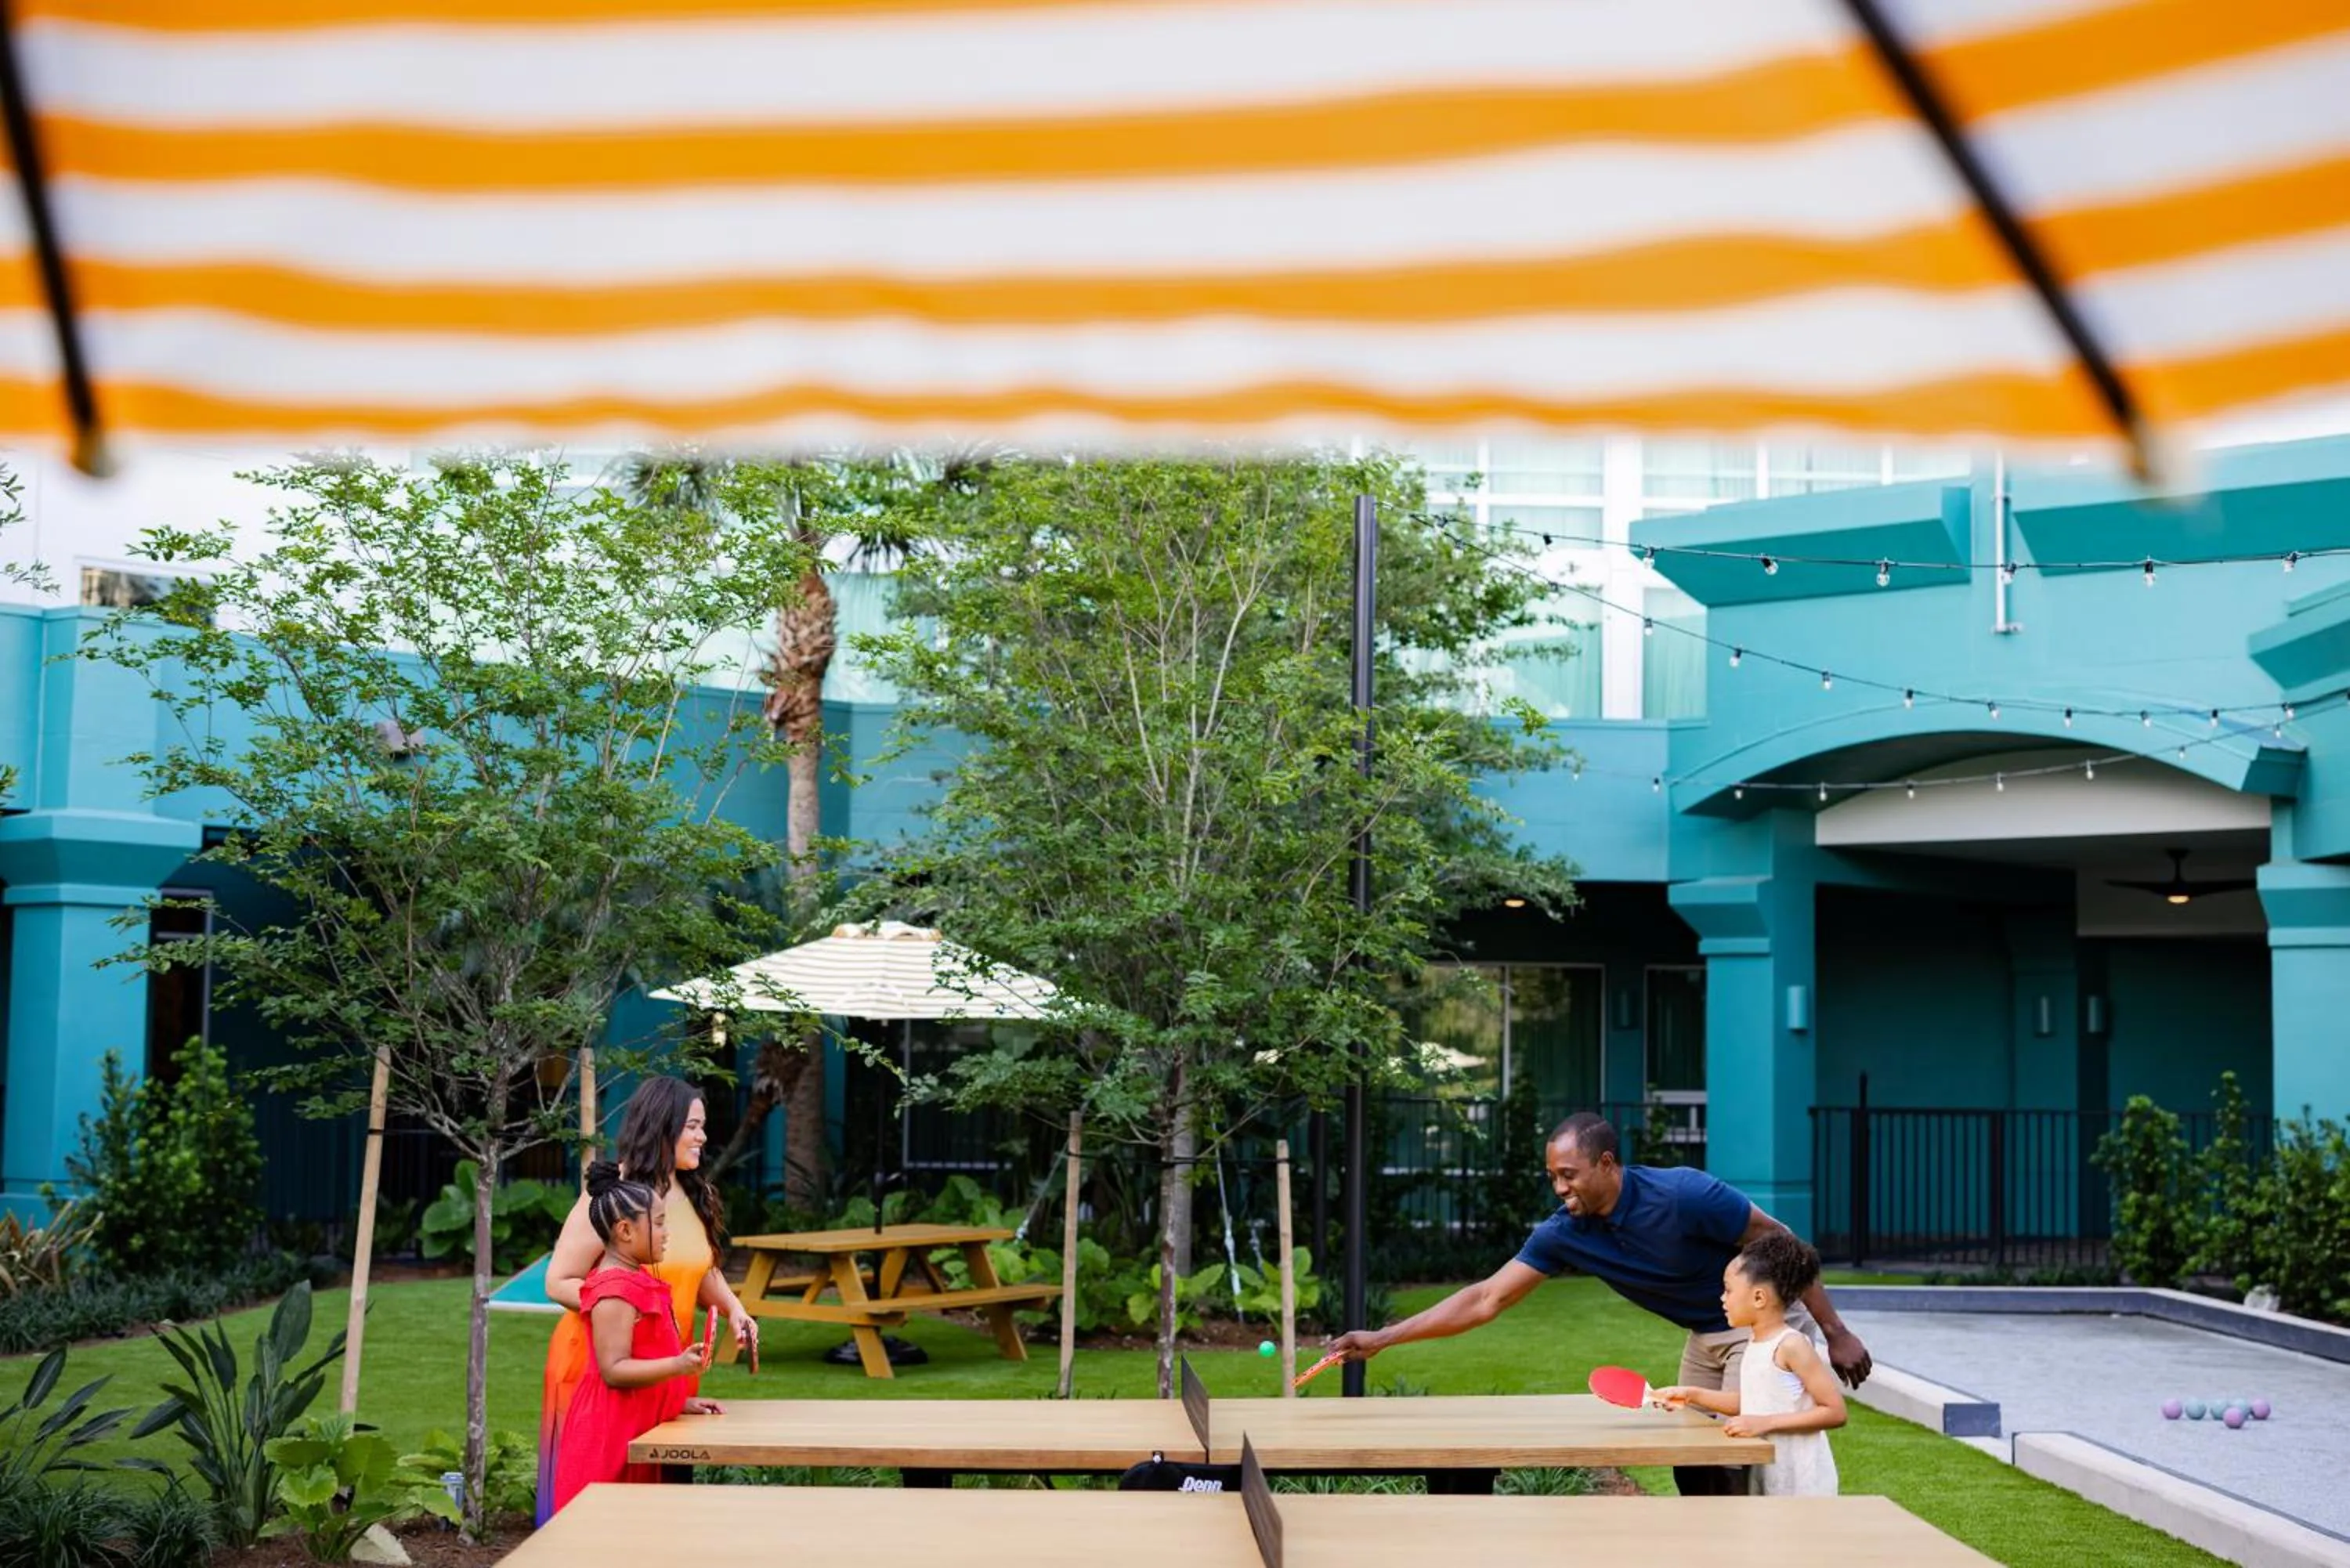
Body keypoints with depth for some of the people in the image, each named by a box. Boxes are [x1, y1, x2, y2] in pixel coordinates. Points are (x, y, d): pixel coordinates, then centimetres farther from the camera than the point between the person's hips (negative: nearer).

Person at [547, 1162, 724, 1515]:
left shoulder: (637, 1281, 16)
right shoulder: (614, 1291, -17)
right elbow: (613, 1370, -23)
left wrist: (681, 1401, 16)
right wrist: (677, 1366, -31)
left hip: (639, 1429, 10)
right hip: (611, 1436, -10)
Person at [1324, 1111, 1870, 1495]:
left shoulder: (1684, 1195, -31)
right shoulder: (1564, 1233, -15)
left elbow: (1780, 1242, -21)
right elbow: (1487, 1298, -14)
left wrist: (1836, 1333, -19)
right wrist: (1382, 1338, -21)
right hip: (1705, 1336, 7)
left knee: (1738, 1460, -13)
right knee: (1691, 1462, 7)